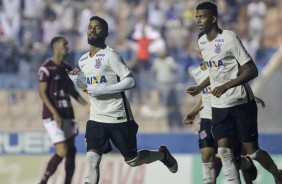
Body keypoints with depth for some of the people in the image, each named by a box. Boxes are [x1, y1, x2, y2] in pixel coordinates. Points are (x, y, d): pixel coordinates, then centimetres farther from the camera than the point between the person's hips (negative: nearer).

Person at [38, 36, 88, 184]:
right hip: (53, 116, -8)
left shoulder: (66, 68, 12)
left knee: (71, 151, 7)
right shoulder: (46, 68, -11)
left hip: (67, 115, 8)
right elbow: (42, 93, -14)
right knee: (62, 152, -14)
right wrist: (55, 113, -21)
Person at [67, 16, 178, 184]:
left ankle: (162, 154, 38)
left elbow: (130, 81, -20)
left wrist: (100, 90, -23)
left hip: (118, 118, -5)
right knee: (92, 158, -14)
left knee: (132, 160, 9)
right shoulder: (83, 61, 9)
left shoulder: (110, 55, -14)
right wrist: (77, 78, 2)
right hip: (96, 118, 5)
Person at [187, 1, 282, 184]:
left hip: (242, 103, -6)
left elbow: (252, 71, -18)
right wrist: (200, 87, 18)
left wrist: (226, 86, -26)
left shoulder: (229, 39, -17)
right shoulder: (202, 42, 7)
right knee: (224, 150, -7)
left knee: (252, 150, 1)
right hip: (219, 106, 6)